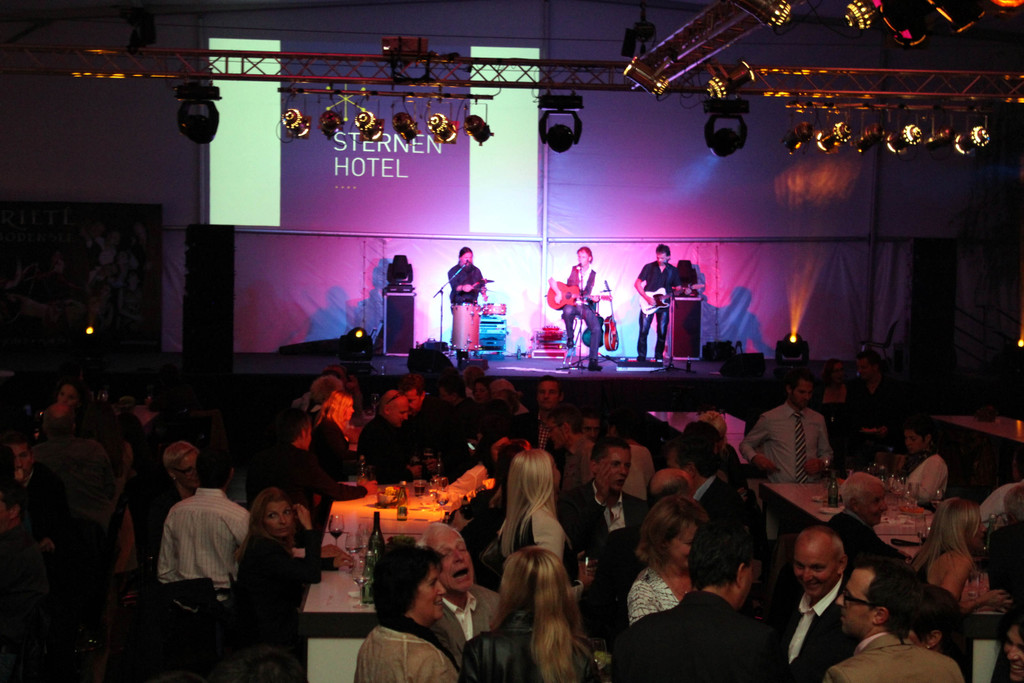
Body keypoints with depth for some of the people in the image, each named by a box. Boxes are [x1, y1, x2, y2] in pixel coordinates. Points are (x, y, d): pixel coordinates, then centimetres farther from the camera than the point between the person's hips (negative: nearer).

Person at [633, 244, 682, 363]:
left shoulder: (673, 270, 7)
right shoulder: (649, 267, 0)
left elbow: (678, 288, 12)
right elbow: (637, 284, -1)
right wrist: (647, 298, -11)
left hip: (664, 304, 2)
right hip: (648, 304, -2)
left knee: (662, 333, 0)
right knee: (643, 331, -6)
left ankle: (658, 357, 11)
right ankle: (641, 358, 1)